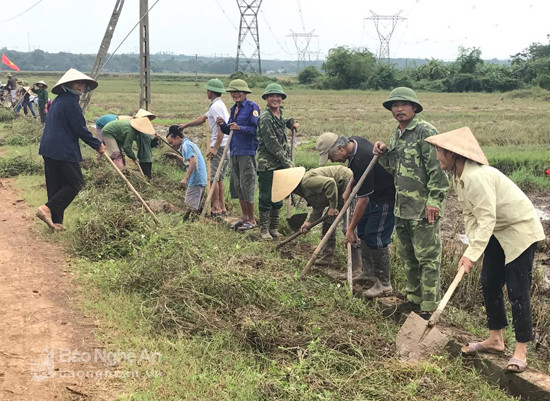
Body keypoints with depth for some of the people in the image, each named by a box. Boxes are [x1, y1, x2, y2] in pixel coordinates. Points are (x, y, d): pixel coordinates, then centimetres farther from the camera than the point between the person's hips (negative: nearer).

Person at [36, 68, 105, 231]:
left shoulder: (58, 100, 18)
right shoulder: (70, 101, -14)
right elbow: (80, 129, -14)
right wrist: (97, 145, -3)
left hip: (49, 149, 10)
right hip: (64, 150, -10)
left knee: (55, 185, 12)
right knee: (75, 182, 0)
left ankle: (56, 221, 15)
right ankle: (48, 208, -9)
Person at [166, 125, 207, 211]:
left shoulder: (186, 145, -10)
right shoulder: (189, 144, 21)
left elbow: (193, 161, -23)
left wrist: (186, 178, -28)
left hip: (195, 181, -10)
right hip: (201, 181, 10)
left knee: (191, 206, -11)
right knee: (196, 206, 11)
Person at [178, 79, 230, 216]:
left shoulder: (216, 106, -13)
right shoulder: (219, 105, 20)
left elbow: (222, 128, -22)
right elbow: (203, 118, 31)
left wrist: (215, 148, -25)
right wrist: (185, 125, 37)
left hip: (220, 146, -10)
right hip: (227, 146, 10)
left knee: (214, 177, -4)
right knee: (220, 177, 13)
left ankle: (216, 208, -1)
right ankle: (222, 207, 15)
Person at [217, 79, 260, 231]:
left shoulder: (252, 107, -7)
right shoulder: (233, 109, 17)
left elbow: (255, 129, -14)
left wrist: (239, 128, -26)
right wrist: (223, 125, 1)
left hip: (247, 151, -8)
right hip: (234, 151, 8)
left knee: (246, 185, -6)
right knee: (237, 185, 11)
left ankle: (251, 219, 4)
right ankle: (244, 217, 21)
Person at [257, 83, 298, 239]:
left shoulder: (279, 113, 11)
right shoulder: (265, 118, -15)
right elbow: (272, 144, -18)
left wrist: (290, 122, 20)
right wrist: (287, 162, -16)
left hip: (280, 164, 8)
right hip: (266, 164, -8)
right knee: (266, 198, -1)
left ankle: (274, 228, 23)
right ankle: (264, 229, 10)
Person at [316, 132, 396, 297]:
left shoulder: (361, 161, -33)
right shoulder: (353, 141, -5)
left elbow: (363, 200, -26)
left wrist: (350, 229, -18)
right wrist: (348, 189, 7)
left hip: (386, 198, -10)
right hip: (375, 193, 10)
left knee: (376, 238, -9)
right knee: (363, 230, 15)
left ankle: (384, 284, 2)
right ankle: (369, 272, 28)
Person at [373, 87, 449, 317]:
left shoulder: (425, 132, -13)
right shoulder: (397, 135, 15)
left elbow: (437, 169, -17)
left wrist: (434, 201, -20)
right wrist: (384, 154, 5)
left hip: (423, 209, -9)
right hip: (402, 207, 9)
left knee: (427, 257, -2)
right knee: (407, 255, 17)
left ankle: (429, 307, 4)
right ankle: (414, 298, 31)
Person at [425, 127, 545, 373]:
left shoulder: (476, 177, -30)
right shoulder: (457, 176, 1)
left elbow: (487, 219, -32)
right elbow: (470, 214, 4)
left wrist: (472, 255, -33)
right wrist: (471, 247, -8)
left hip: (521, 230, -10)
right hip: (498, 233, 10)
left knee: (517, 291, -7)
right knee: (489, 285, 12)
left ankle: (520, 351, 2)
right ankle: (495, 339, 25)